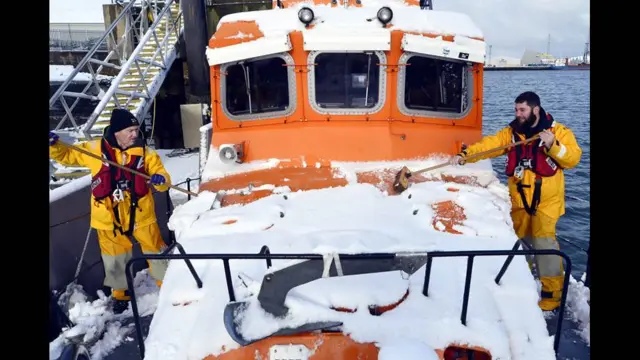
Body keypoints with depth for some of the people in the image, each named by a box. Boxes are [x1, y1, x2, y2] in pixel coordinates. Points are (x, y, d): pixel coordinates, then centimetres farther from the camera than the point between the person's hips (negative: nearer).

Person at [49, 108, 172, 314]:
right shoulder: (94, 150, -6)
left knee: (156, 249, 11)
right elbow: (66, 155, 7)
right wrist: (54, 145, -13)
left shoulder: (144, 152, -4)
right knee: (115, 258, 14)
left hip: (140, 213, 0)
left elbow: (162, 179, -3)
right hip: (109, 216, 0)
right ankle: (120, 292, 36)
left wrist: (161, 179, -26)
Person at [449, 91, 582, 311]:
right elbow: (488, 145, -9)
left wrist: (553, 145, -25)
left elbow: (573, 158, -9)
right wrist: (464, 155, -23)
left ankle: (553, 292, 3)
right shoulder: (511, 132, 3)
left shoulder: (558, 131, -4)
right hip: (519, 200, 4)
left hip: (546, 200, -4)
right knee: (518, 240, 14)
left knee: (544, 241, -10)